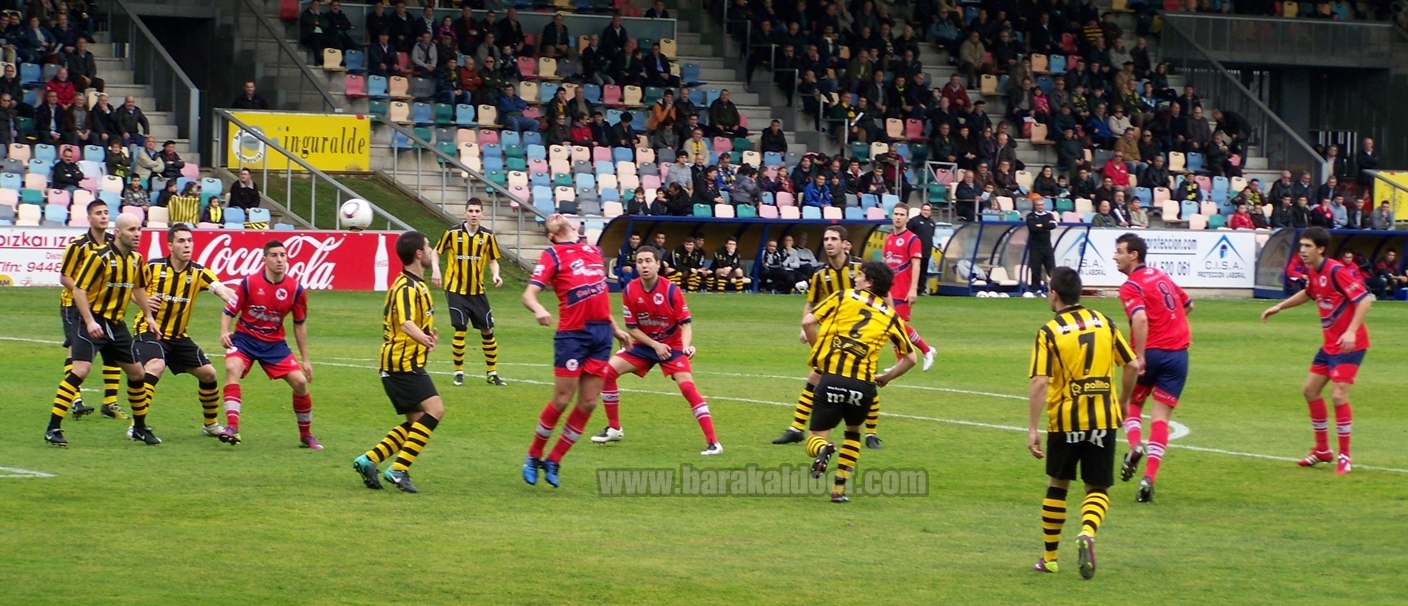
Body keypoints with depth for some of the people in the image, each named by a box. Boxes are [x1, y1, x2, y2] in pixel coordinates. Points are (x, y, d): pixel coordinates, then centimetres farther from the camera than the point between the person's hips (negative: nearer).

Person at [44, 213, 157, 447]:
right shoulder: (100, 257, -17)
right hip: (93, 321, -7)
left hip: (116, 323, 7)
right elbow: (78, 289, -18)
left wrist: (148, 315, 24)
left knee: (136, 373, 12)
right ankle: (53, 428, -18)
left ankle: (140, 427, 30)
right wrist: (89, 321, -25)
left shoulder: (136, 259, 6)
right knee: (80, 369, -20)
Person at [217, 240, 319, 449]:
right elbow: (229, 312, -4)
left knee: (300, 381, -10)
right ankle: (232, 428, -36)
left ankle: (306, 436, 11)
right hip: (244, 338, -2)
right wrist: (224, 332, -25)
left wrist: (305, 359, 8)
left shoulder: (295, 289, -6)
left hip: (274, 343, 2)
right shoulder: (249, 283, -12)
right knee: (232, 368, -31)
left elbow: (299, 324, 6)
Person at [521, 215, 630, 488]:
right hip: (572, 334, -6)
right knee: (562, 400, -5)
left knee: (588, 404, 4)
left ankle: (553, 462, 15)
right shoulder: (552, 255, -1)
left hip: (602, 332, 6)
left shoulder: (594, 251, 18)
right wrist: (538, 309, -33)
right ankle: (534, 457, 13)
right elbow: (529, 294, -11)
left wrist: (615, 328, 26)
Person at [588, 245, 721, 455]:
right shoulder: (630, 291, -11)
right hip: (644, 345, 4)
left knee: (687, 387, -22)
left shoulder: (671, 290, -20)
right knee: (608, 371, -9)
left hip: (672, 345, -4)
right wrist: (655, 345, -16)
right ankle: (614, 429, 9)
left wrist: (686, 345, -35)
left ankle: (713, 442, -20)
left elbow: (685, 323, -16)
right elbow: (631, 327, -5)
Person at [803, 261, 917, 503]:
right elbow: (910, 358, 17)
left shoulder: (843, 297, 10)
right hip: (863, 383, 2)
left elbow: (808, 322, 1)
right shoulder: (890, 316, 15)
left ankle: (823, 449, -28)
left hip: (831, 378, -2)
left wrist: (820, 351, 13)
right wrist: (887, 377, 28)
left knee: (816, 438, 9)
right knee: (853, 433, 29)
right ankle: (839, 489, 18)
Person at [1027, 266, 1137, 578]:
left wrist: (1032, 429, -14)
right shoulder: (1104, 322, 4)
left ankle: (1049, 558, 22)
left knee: (1057, 485, 17)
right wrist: (1123, 402, 21)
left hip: (1065, 420, -2)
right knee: (1098, 489, 8)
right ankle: (1087, 533, -22)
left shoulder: (1049, 332, -7)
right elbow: (1132, 365, 6)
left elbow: (1040, 383, -15)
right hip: (1104, 418, 2)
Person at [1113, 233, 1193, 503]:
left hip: (1152, 352, -5)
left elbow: (1140, 318, -26)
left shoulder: (1131, 286, -9)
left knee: (1132, 402, 20)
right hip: (1179, 352, 5)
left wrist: (1140, 356, -23)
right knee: (1161, 416, 2)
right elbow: (1187, 304, 29)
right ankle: (1149, 478, -8)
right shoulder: (1162, 277, 14)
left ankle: (1135, 444, -7)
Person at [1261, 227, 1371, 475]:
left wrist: (1351, 331, -35)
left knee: (1338, 395, -16)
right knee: (1310, 390, 13)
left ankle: (1344, 456, -3)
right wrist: (1280, 307, 26)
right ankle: (1322, 449, 27)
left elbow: (1365, 299, -26)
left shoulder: (1336, 271, -21)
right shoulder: (1312, 272, 5)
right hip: (1330, 343, 10)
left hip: (1350, 343, -10)